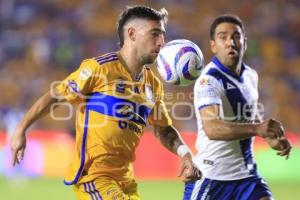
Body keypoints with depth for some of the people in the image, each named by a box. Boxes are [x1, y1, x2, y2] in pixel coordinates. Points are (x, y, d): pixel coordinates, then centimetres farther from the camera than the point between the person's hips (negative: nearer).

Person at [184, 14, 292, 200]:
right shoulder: (209, 80, -18)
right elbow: (211, 128, -35)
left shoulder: (251, 76, 7)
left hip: (247, 175, 6)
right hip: (211, 177, -6)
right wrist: (256, 129, -46)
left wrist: (272, 138, 9)